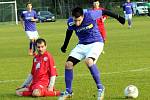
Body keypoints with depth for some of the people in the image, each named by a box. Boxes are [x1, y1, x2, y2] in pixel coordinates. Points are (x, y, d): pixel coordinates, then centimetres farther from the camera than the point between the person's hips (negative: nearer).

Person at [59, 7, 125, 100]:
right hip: (82, 45, 5)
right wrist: (65, 45, 24)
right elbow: (69, 31, 11)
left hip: (96, 43, -5)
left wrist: (118, 17, 5)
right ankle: (68, 92, 9)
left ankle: (100, 88, -18)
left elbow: (103, 12, -8)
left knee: (88, 61, -32)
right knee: (68, 64, -9)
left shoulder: (90, 15, -25)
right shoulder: (70, 22, -12)